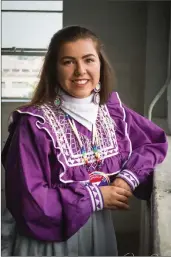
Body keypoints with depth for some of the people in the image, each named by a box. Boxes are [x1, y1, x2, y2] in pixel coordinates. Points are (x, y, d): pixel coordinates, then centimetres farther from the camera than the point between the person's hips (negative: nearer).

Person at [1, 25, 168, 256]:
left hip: (101, 230, 5)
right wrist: (95, 197, -18)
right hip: (51, 238, -4)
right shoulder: (35, 123, -19)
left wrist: (130, 177, -10)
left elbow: (156, 142, 7)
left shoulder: (112, 109, -4)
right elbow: (27, 199, -20)